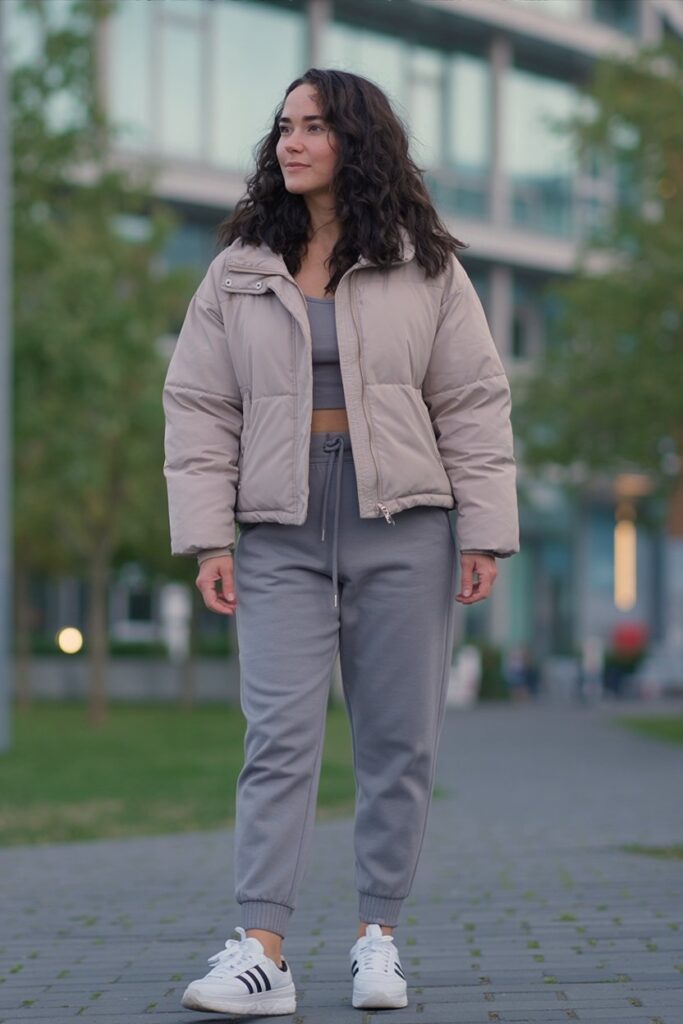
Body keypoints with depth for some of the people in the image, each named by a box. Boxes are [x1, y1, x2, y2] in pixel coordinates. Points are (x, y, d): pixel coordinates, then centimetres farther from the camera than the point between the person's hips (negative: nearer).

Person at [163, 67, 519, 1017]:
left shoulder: (425, 269, 5)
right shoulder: (237, 275, 9)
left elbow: (474, 403, 4)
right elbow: (199, 410, 6)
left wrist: (485, 532, -3)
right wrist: (207, 539, -2)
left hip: (401, 529, 0)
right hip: (281, 533, 1)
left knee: (399, 741, 3)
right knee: (278, 736, -8)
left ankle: (379, 938, 13)